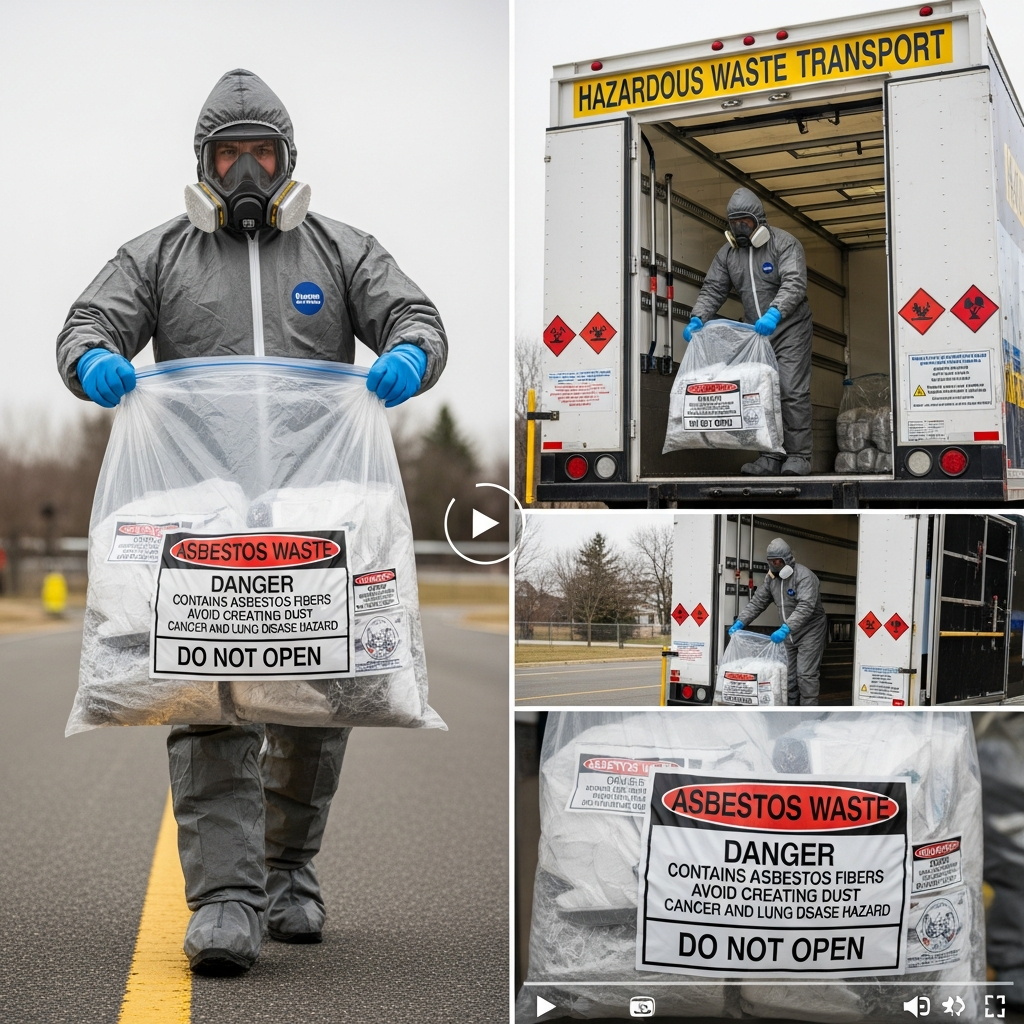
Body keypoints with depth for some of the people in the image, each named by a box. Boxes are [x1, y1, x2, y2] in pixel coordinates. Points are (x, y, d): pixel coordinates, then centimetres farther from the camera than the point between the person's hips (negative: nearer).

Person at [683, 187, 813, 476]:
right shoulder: (728, 253, 7)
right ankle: (770, 457, 4)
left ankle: (798, 456, -7)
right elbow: (712, 290, 4)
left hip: (789, 328, -5)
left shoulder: (784, 244, -10)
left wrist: (775, 313, -41)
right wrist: (697, 319, -15)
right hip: (756, 332, 6)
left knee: (793, 392, -10)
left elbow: (794, 283, -24)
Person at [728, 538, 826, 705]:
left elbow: (806, 606, -33)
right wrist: (740, 622, -10)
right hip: (789, 633, 7)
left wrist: (786, 628, -44)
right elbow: (757, 602, 4)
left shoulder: (804, 576, -22)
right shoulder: (771, 577, 2)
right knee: (787, 675, 9)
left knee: (806, 674, -10)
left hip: (810, 631, -7)